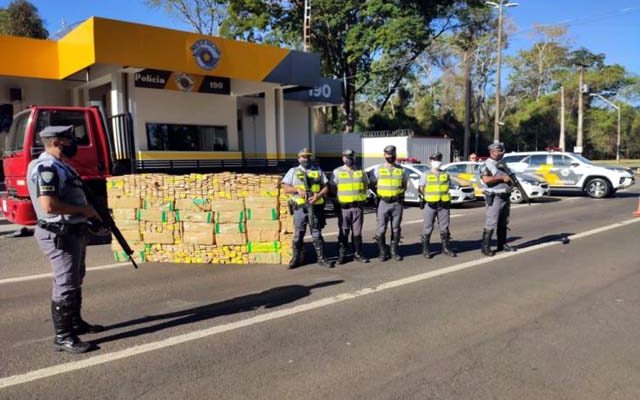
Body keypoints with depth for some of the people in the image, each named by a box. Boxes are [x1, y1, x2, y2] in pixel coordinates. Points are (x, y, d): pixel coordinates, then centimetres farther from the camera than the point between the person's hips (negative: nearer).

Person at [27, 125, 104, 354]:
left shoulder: (61, 166, 14)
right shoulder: (46, 168, -19)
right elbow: (49, 206, -29)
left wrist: (88, 212, 9)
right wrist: (83, 210, -19)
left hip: (73, 232, 11)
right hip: (60, 235, -11)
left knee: (75, 281, 20)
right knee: (65, 286, -4)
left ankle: (76, 323, 34)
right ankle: (63, 337, 6)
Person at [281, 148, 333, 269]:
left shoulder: (318, 171, 12)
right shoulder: (293, 171, 9)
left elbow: (326, 187, 8)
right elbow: (286, 188, 3)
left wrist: (318, 195, -11)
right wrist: (298, 190, -14)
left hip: (315, 207, 1)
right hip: (300, 207, -1)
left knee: (317, 234, 4)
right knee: (298, 234, 4)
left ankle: (321, 258, 10)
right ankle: (296, 258, 13)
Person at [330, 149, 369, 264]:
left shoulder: (361, 172, 10)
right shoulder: (337, 172, 3)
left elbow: (366, 185, 18)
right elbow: (333, 188, 4)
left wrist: (360, 195, 5)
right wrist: (341, 196, -4)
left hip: (358, 206, 2)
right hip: (343, 207, -2)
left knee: (357, 231, 8)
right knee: (343, 232, 2)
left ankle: (357, 253, 16)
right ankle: (342, 255, 9)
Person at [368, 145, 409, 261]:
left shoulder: (401, 170, 8)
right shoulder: (378, 169, 2)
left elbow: (404, 185, 17)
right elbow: (372, 184, 7)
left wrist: (400, 194, 3)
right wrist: (380, 194, 1)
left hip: (397, 203, 2)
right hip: (383, 203, -2)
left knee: (396, 229, 7)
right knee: (381, 229, -4)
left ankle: (394, 251, 18)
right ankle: (383, 252, 9)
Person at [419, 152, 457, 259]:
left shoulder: (446, 175, 11)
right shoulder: (426, 175, 3)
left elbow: (447, 188, 17)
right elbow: (421, 189, 2)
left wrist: (443, 196, 5)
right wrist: (428, 197, -4)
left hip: (444, 205, 3)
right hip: (430, 205, -3)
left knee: (444, 228, 7)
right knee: (428, 228, 1)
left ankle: (446, 248, 18)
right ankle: (425, 249, 8)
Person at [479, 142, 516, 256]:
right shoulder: (486, 165, -9)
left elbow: (508, 177, 29)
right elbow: (486, 179, -25)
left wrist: (510, 179, 6)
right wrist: (502, 178, -19)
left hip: (505, 197, 8)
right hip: (494, 198, -8)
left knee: (503, 224, 14)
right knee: (491, 224, -9)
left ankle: (502, 244, 24)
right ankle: (486, 247, -3)